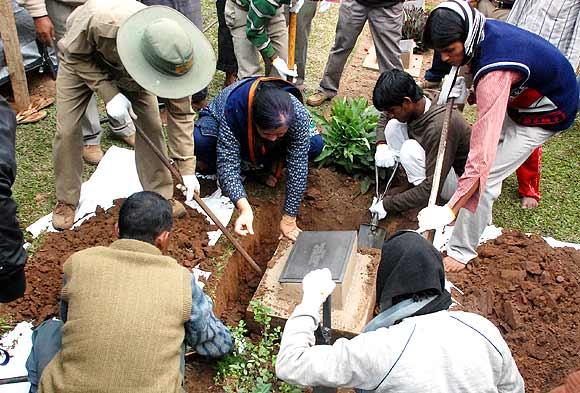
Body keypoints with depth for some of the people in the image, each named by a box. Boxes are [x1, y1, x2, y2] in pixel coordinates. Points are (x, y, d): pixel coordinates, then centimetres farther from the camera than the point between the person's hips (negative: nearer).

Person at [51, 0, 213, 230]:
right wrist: (109, 93, -36)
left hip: (130, 68, 2)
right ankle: (66, 200, 13)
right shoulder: (98, 21, -46)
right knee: (67, 129, -7)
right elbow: (75, 55, -23)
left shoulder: (170, 50, -35)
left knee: (151, 124, -12)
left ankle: (160, 196, 5)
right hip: (81, 58, -1)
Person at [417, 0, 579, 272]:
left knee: (486, 177, -13)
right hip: (521, 97, 9)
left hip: (548, 112, -9)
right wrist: (467, 84, -5)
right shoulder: (483, 31, -17)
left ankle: (462, 251, 2)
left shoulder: (494, 73, -43)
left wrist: (451, 209, -50)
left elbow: (483, 150, -49)